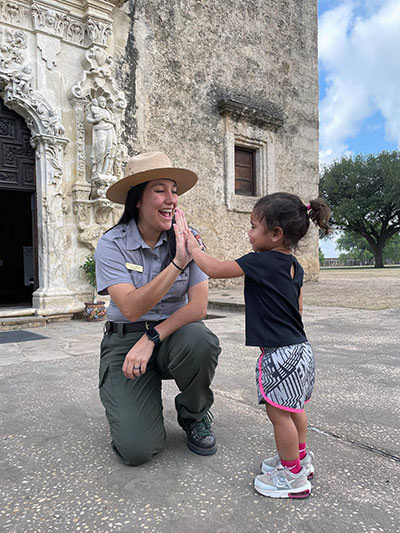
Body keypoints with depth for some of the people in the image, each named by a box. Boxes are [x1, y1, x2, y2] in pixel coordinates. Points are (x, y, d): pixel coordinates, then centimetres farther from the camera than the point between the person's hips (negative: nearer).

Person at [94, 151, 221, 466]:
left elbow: (199, 306, -13)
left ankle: (194, 416, -1)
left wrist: (152, 338, -22)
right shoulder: (112, 245, -11)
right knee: (136, 449, -16)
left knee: (201, 342, -35)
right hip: (125, 339, -2)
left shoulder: (187, 239, -6)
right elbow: (132, 309, -24)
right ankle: (129, 403, 22)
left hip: (174, 334, 2)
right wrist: (177, 263, -31)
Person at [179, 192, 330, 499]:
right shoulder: (294, 266, 7)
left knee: (279, 413, 5)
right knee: (294, 409, 22)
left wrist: (191, 245, -2)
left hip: (280, 353, -9)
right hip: (299, 346, 9)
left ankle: (293, 477, 20)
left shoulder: (261, 262, -19)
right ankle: (300, 459, 39)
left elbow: (214, 269, -16)